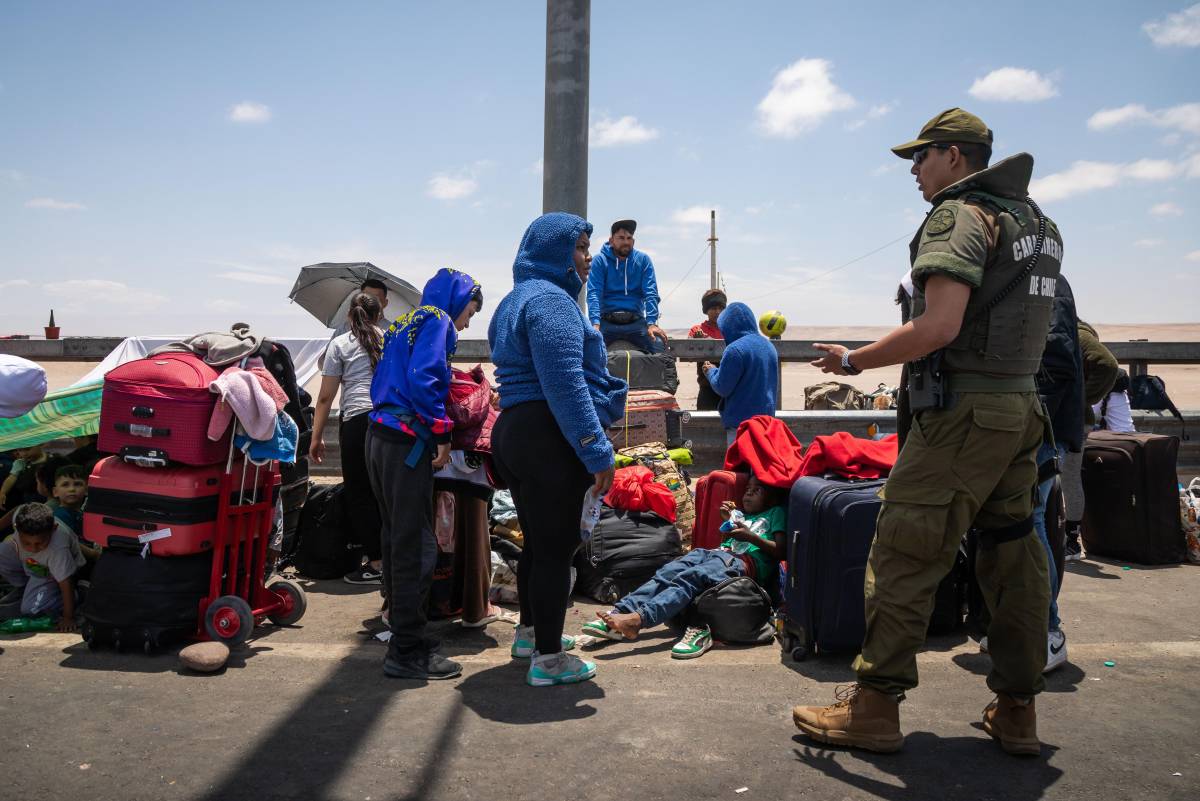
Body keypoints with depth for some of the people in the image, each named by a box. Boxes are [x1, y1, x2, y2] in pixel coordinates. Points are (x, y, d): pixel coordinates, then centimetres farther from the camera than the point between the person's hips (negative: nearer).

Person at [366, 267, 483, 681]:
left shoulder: (403, 324, 22)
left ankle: (402, 631, 27)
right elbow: (422, 379, -19)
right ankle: (407, 651, -1)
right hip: (407, 442, -10)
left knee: (397, 539, 16)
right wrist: (442, 432, -14)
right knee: (416, 547, -5)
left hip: (379, 437, 10)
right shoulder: (437, 320, -5)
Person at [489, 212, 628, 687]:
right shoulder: (550, 299, -13)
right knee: (556, 546, -1)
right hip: (548, 439, -10)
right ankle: (548, 659, 8)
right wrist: (598, 451, -21)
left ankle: (531, 631, 36)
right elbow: (565, 386, -22)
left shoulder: (516, 300, 21)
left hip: (512, 432, 10)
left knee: (538, 541, 21)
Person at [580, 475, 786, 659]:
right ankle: (619, 613, -39)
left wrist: (751, 537, -7)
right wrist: (727, 520, 18)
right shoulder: (740, 514, 38)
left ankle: (639, 618, -52)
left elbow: (780, 551, 4)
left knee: (690, 578, -33)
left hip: (746, 563, -6)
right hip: (719, 553, 6)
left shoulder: (776, 513, 18)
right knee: (667, 572, -23)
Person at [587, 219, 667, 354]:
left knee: (659, 344, -23)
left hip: (636, 322, 1)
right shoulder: (600, 261, 2)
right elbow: (594, 294, -9)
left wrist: (652, 323, -19)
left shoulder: (643, 260, 6)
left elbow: (651, 293, -3)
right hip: (607, 322, -1)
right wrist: (595, 324, -25)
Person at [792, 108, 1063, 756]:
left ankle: (873, 707, 2)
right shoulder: (1036, 222, 19)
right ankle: (1016, 711, 20)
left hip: (965, 411, -9)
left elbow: (938, 327, -23)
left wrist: (853, 360, -13)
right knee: (1012, 553, 12)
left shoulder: (959, 215, -10)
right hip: (1021, 407, 10)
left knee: (904, 553, -4)